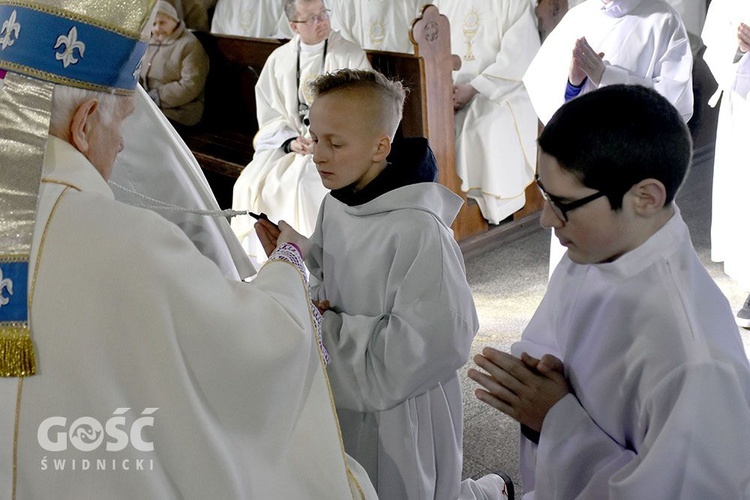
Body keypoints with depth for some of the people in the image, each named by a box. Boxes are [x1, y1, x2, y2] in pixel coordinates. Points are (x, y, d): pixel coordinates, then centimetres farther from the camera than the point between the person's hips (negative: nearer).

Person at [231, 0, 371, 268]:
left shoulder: (351, 56, -4)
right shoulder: (279, 59, 6)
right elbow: (269, 113, 7)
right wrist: (291, 141, -11)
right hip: (287, 141, 4)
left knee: (300, 182, -31)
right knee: (251, 183, -18)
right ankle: (255, 261, -5)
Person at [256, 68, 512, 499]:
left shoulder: (419, 230, -28)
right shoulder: (335, 205, -2)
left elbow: (434, 342, -29)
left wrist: (328, 328, -22)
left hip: (401, 413, -7)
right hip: (343, 398, 8)